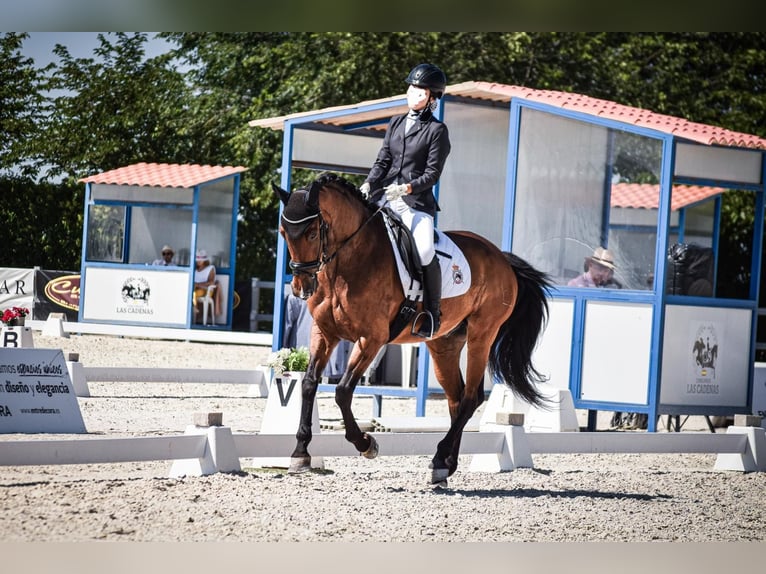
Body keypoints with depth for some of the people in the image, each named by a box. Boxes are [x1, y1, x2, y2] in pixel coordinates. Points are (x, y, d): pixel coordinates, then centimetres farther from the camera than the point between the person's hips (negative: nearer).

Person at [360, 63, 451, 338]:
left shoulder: (437, 130, -1)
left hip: (417, 202, -6)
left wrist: (407, 188, -20)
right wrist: (368, 184, -2)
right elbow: (382, 160, 15)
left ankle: (432, 313, -12)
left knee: (424, 251, -26)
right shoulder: (396, 123, 17)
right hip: (385, 196, 6)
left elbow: (433, 173, -6)